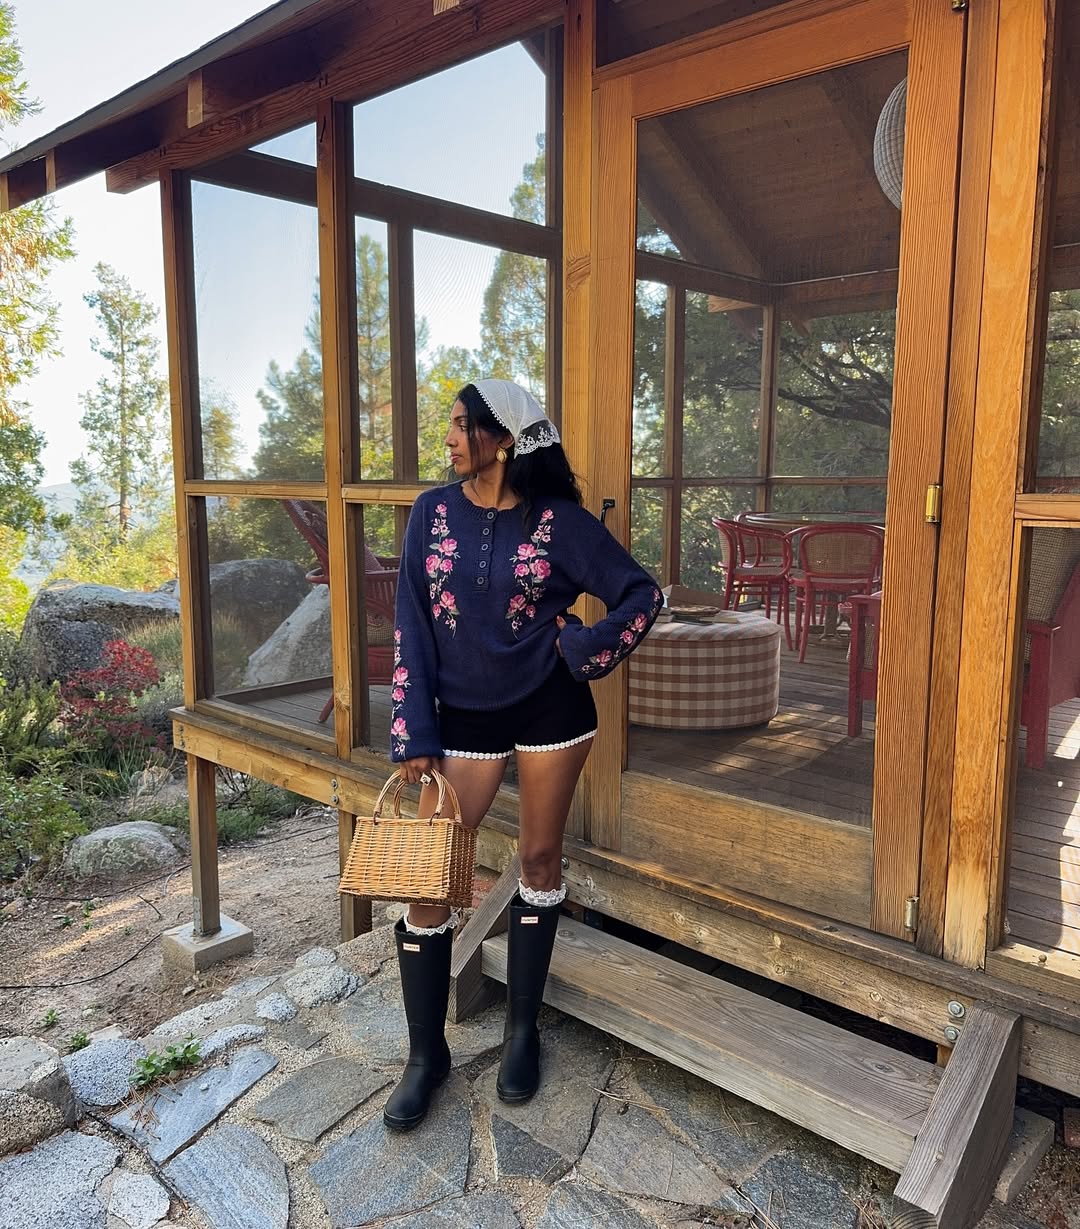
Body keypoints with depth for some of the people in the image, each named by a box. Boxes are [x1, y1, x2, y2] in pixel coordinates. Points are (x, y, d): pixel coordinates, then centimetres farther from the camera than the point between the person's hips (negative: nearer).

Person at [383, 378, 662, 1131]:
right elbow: (412, 629, -2)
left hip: (550, 708, -1)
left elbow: (643, 594, -2)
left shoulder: (560, 521, -8)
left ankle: (523, 1030, 31)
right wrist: (414, 735, -6)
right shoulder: (433, 514, -2)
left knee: (540, 859, 10)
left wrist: (581, 650, -13)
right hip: (465, 716, 2)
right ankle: (427, 1054, 20)